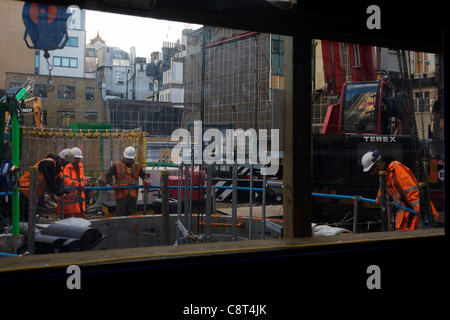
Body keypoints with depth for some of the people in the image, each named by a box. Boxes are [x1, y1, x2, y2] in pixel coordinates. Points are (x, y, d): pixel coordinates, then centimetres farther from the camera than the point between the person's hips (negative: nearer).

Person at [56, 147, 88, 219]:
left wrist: (85, 182, 7)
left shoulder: (81, 166, 13)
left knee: (81, 217, 14)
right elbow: (65, 181, -28)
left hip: (79, 197, 8)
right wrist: (77, 184, -37)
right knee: (67, 217, 3)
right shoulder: (66, 167, -15)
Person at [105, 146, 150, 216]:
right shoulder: (117, 165, 1)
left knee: (131, 214, 6)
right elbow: (108, 176, -1)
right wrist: (113, 184, -18)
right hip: (121, 194, -3)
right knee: (120, 215, -4)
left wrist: (145, 180, 0)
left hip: (133, 195, 3)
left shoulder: (137, 166, 11)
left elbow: (143, 175, 23)